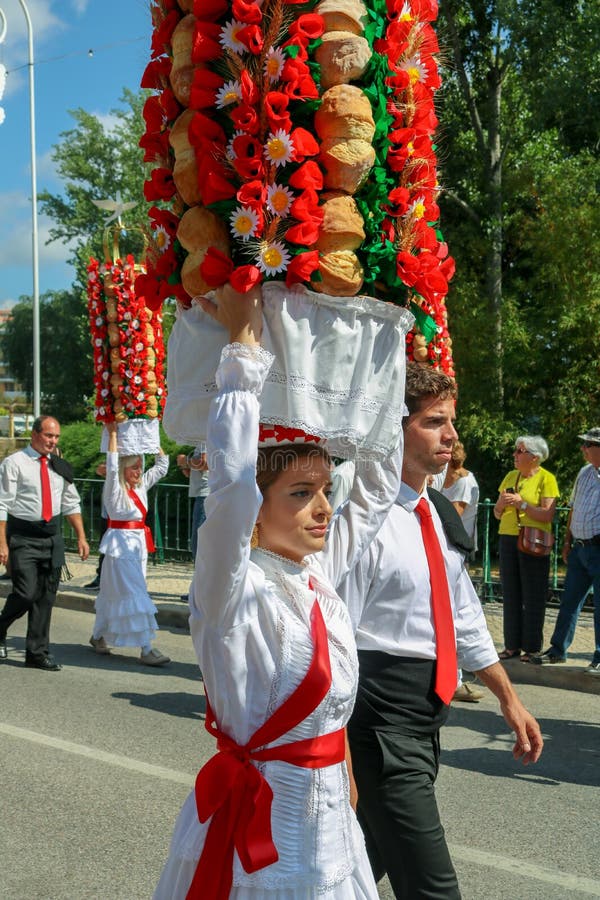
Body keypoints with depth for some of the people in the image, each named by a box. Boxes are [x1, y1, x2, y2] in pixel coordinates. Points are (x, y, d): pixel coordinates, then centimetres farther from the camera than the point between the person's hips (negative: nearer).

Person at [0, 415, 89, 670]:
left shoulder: (59, 466, 10)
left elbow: (71, 503, 18)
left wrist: (81, 537, 11)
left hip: (53, 536, 5)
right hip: (23, 537, -5)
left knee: (47, 597, 6)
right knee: (26, 593, -12)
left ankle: (38, 653, 16)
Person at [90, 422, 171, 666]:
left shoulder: (141, 486, 10)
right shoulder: (114, 489, -9)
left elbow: (162, 465, 16)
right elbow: (111, 466, -23)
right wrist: (112, 433, -17)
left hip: (139, 545, 7)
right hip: (120, 545, -7)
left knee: (113, 594, 16)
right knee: (135, 596, -10)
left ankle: (98, 636, 31)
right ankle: (146, 649, -10)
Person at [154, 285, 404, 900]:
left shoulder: (320, 573, 2)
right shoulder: (233, 590, -16)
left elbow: (378, 486, 12)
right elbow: (232, 480, -32)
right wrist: (244, 341, -26)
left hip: (332, 820, 7)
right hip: (257, 825, -6)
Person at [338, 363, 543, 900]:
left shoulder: (439, 516, 10)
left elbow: (465, 618, 19)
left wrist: (509, 698, 22)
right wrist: (342, 763, -20)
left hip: (427, 715, 9)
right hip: (383, 719, -9)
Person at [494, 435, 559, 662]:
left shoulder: (546, 478, -4)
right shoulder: (510, 476, 14)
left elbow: (548, 515, -14)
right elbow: (498, 514, 16)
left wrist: (521, 503, -17)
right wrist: (502, 504, -5)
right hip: (507, 539, 6)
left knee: (533, 596, -2)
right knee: (510, 594, 7)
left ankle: (532, 647, 5)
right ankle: (513, 644, 13)